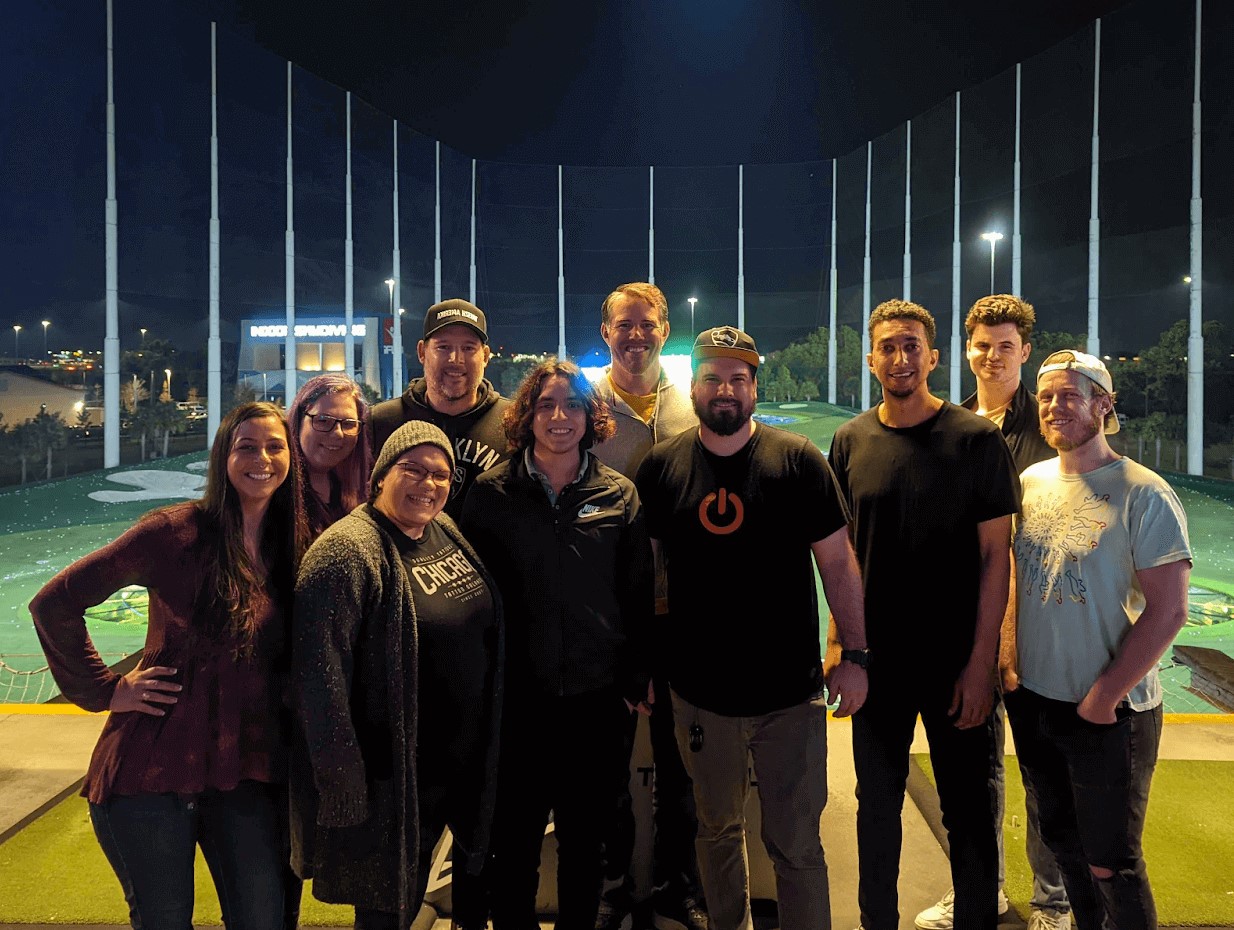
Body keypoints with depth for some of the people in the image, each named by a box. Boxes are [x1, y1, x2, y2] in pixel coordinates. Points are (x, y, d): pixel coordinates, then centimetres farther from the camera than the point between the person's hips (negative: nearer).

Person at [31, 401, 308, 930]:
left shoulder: (291, 548, 4)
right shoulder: (179, 530, -10)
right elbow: (54, 603, -8)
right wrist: (103, 690, -7)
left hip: (244, 771, 4)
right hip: (156, 765, -4)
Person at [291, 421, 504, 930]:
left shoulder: (447, 533, 4)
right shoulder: (348, 551, -19)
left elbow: (487, 633, 13)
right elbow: (320, 678, -23)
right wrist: (343, 790, -21)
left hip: (460, 770, 7)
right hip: (392, 784, -7)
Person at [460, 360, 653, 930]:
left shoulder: (619, 495, 2)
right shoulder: (491, 493, -1)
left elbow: (639, 594, 5)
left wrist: (635, 678, 3)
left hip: (597, 697, 1)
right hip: (517, 696, -1)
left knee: (585, 840, 15)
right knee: (513, 841, 10)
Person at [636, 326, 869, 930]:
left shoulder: (798, 460, -5)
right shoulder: (661, 466, 0)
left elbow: (837, 562, -2)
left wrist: (854, 654, -5)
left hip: (790, 692, -2)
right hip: (699, 693, 2)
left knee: (796, 846, 6)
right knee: (717, 830, 20)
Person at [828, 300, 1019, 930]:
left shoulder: (975, 439, -8)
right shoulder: (850, 441, 1)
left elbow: (994, 556, -8)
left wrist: (980, 663, -11)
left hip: (955, 663, -3)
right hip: (877, 660, 3)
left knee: (967, 808, 10)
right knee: (877, 800, 15)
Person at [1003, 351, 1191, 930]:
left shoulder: (1144, 496, -13)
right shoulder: (1028, 483, 4)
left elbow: (1168, 610, -16)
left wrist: (1106, 695, -16)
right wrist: (1006, 660, 3)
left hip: (1111, 711, -5)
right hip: (1032, 701, 5)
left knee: (1109, 863, 5)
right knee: (1061, 840, 19)